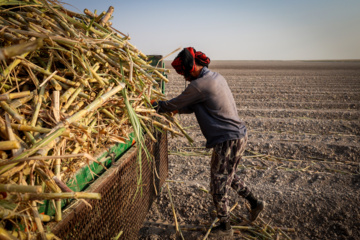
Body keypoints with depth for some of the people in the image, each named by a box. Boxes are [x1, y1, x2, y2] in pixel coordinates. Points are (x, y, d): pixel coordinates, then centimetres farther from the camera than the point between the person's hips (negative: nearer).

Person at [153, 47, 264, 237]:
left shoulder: (199, 85, -19)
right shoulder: (216, 77, 11)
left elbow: (176, 104, -6)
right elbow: (193, 106, 18)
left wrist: (157, 106, 10)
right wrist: (174, 109, 13)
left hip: (227, 140, -9)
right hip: (239, 135, 10)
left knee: (218, 184, 7)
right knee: (228, 175, 28)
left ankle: (225, 227, 24)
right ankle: (255, 202, 37)